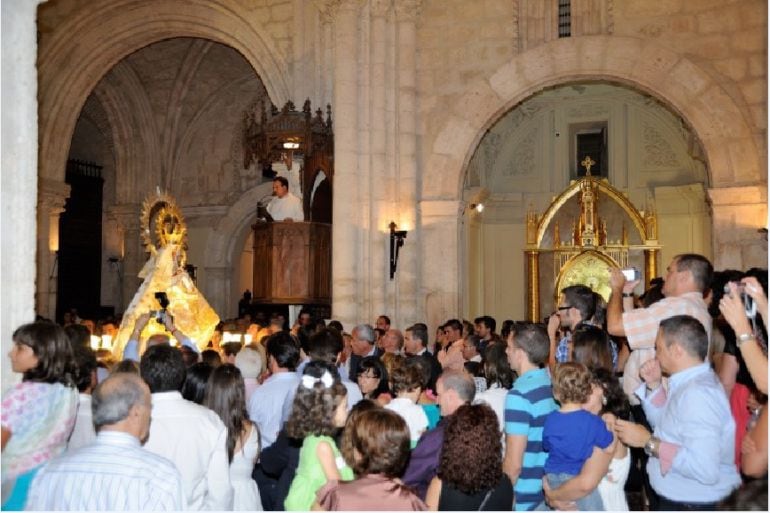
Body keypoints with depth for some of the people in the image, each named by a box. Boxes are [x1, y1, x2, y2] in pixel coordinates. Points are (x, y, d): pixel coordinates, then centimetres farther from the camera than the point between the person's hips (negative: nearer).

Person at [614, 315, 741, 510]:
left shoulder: (699, 393, -27)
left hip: (696, 504, -9)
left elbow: (705, 470, -34)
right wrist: (653, 386, 3)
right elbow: (666, 425, 17)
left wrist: (649, 442, -26)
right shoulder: (689, 382, 4)